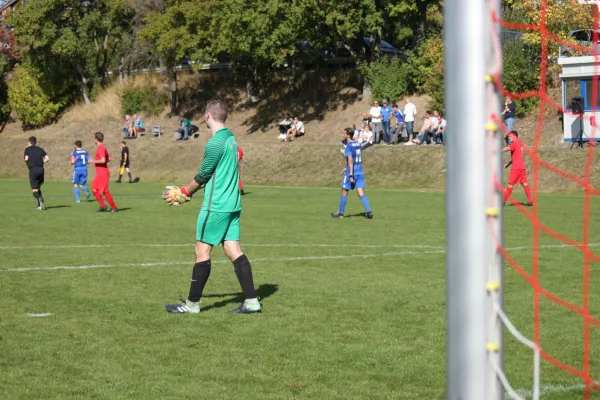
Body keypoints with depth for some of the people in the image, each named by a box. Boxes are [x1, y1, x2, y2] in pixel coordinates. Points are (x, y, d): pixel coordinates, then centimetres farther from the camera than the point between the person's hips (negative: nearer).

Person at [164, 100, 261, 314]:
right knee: (233, 250, 7)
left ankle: (192, 304, 7)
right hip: (232, 204, 8)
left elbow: (203, 175, -10)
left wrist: (185, 191, 6)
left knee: (202, 251, 0)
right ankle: (251, 301, 3)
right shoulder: (230, 138, 12)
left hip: (216, 206, -8)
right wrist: (189, 190, 17)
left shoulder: (215, 143, -16)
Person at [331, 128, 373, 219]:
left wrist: (351, 174, -22)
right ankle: (369, 212, -13)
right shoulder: (358, 145, 12)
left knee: (344, 193, 8)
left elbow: (350, 161, -20)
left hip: (351, 172, -7)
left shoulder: (349, 146, -13)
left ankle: (340, 213, 18)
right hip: (360, 172, 7)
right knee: (361, 193, 2)